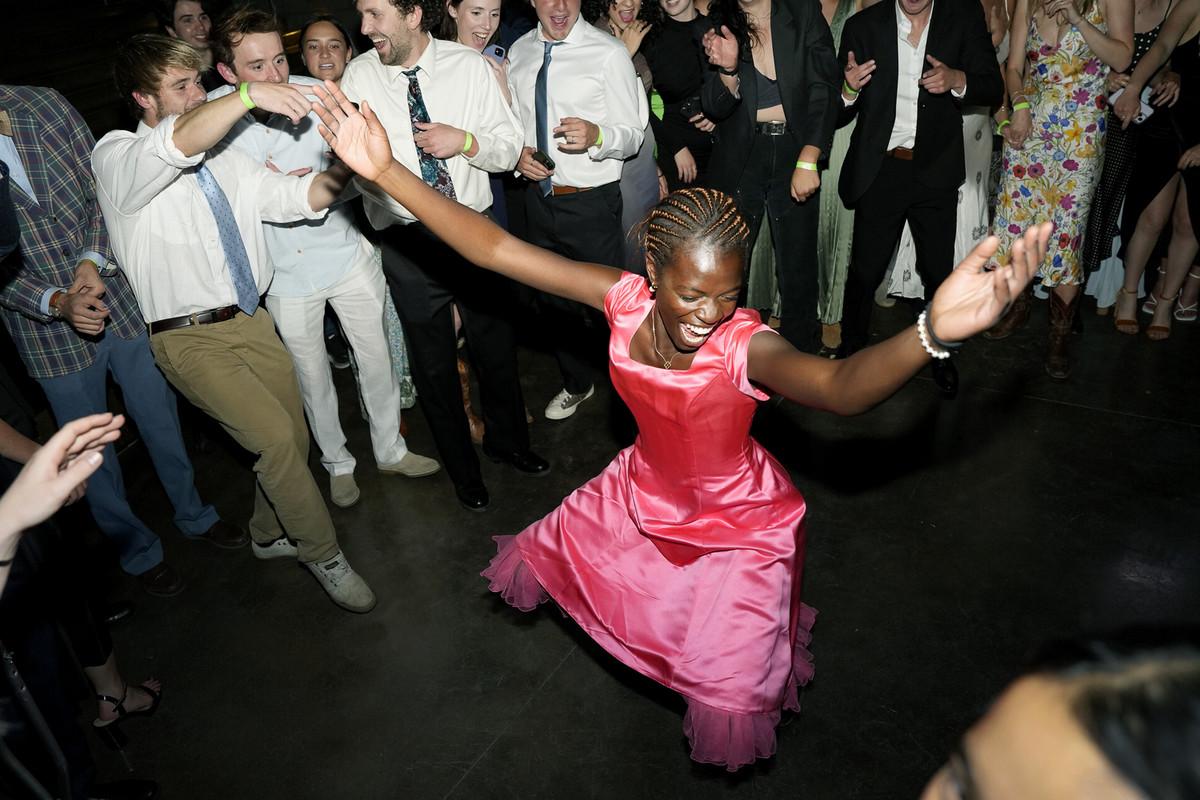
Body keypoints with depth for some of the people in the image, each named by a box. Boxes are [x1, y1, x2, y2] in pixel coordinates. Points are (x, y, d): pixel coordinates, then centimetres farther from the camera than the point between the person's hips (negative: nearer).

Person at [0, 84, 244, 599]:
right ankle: (137, 550, 32)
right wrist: (56, 301, -24)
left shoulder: (42, 104, -4)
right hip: (49, 332, -3)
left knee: (160, 416, 17)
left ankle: (192, 514, 39)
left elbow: (99, 184, 1)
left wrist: (92, 260, -13)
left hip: (119, 300, 3)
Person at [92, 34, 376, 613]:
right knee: (274, 436, -19)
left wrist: (347, 162, -15)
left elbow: (302, 197, 2)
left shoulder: (222, 157, 12)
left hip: (252, 321, 7)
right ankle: (323, 555, 2)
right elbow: (178, 143, -32)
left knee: (294, 438, 10)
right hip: (190, 339, -6)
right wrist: (248, 95, -39)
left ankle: (271, 533, 38)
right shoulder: (117, 158, -8)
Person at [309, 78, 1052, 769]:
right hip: (645, 493, 5)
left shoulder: (746, 344, -35)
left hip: (738, 524, -4)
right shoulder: (625, 300, -24)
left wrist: (932, 331, -79)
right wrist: (387, 171, -29)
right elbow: (497, 249, -24)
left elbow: (840, 385, -58)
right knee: (549, 555, 28)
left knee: (729, 693, 4)